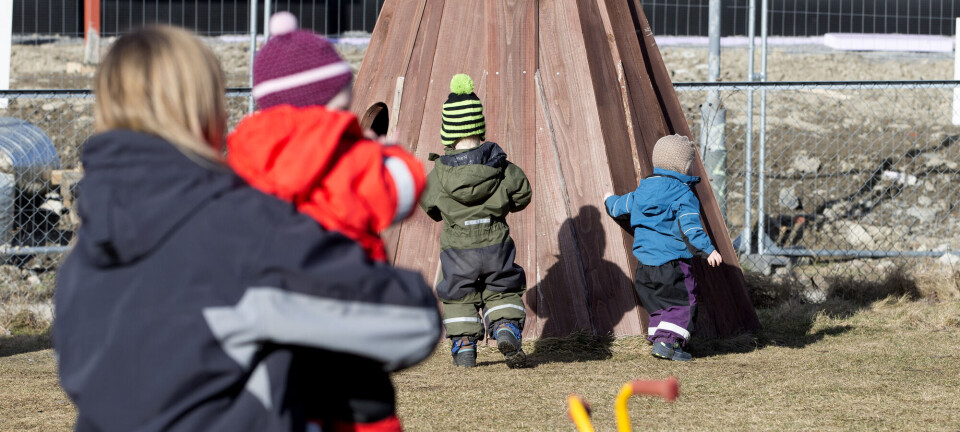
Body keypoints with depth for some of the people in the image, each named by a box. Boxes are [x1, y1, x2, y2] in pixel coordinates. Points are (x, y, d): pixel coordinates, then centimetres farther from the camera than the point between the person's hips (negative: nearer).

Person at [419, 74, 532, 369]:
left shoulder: (440, 171, -8)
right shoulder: (498, 165, -6)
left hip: (457, 247, -1)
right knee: (502, 291, 15)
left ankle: (463, 345, 13)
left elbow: (428, 204, 8)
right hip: (495, 244, 1)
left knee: (458, 295, 17)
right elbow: (521, 195, 4)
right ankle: (506, 328, -6)